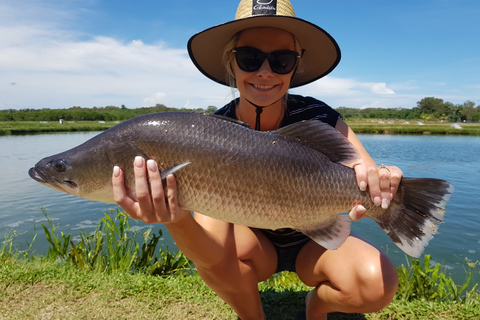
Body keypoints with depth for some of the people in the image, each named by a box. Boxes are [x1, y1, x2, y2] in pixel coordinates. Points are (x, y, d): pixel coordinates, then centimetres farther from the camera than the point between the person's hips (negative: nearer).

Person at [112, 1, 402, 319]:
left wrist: (379, 183, -48)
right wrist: (177, 222, -50)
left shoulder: (319, 118, -20)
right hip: (257, 247, 0)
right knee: (214, 240, -31)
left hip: (315, 241, 1)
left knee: (378, 283, -27)